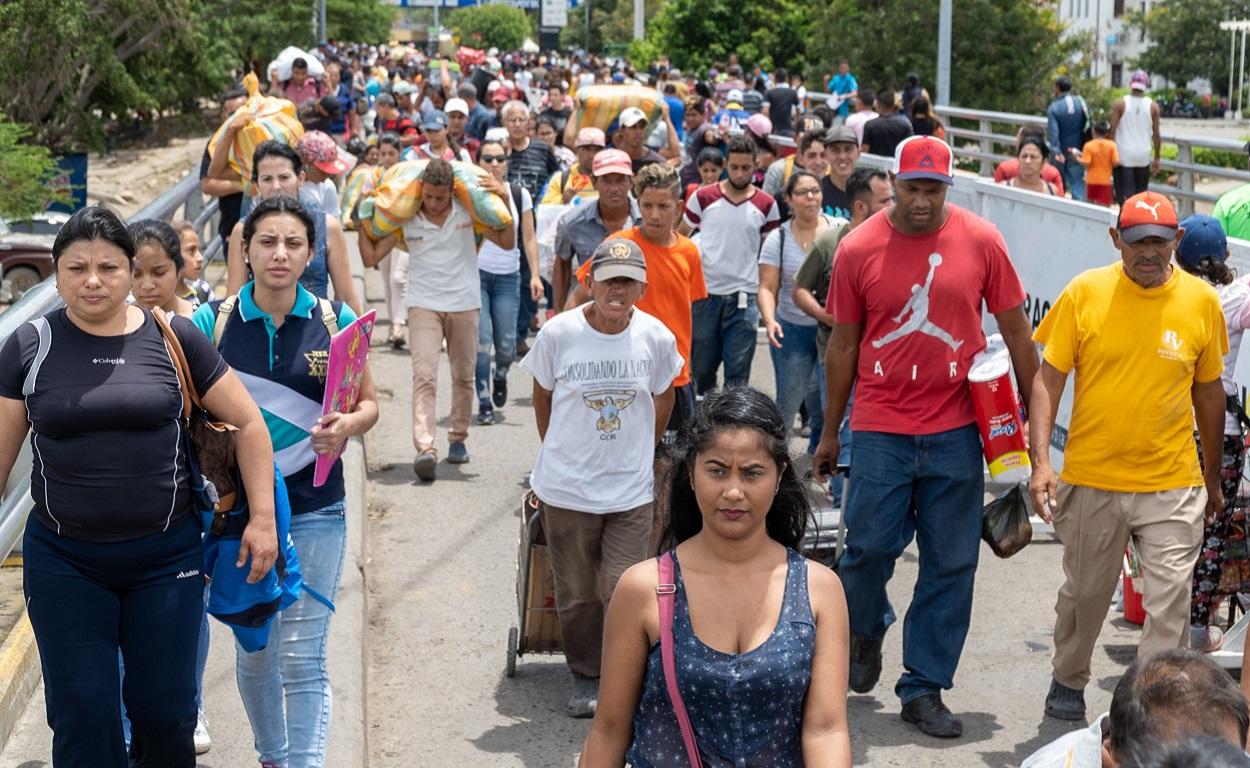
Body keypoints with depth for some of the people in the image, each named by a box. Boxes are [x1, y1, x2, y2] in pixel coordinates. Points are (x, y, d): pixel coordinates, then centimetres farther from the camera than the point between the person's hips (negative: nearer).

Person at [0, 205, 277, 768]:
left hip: (165, 556, 0)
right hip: (63, 560, 0)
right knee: (83, 720, 4)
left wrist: (262, 518, -2)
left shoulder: (174, 338, -2)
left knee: (166, 715, 8)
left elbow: (247, 423, 3)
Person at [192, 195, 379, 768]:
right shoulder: (213, 321, -3)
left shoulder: (335, 320, -2)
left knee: (303, 657, -4)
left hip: (315, 510, -1)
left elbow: (368, 404, 4)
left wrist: (348, 426, -18)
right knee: (253, 651, 16)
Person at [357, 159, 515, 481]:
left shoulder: (468, 212, -2)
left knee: (463, 376, 12)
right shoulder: (406, 219, -4)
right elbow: (370, 256, 1)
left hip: (464, 305, 2)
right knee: (424, 375, -17)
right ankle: (425, 448, -27)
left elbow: (507, 243, 2)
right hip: (424, 305, -2)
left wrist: (504, 201, -8)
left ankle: (458, 439, 30)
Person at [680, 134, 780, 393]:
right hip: (705, 295, 0)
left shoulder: (766, 204, 3)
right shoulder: (702, 197, 0)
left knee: (738, 374, -3)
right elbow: (679, 238, 10)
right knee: (702, 369, 10)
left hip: (744, 299, 0)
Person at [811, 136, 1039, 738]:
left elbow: (1014, 330, 5)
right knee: (870, 545, 1)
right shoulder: (858, 248, -3)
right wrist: (829, 434, 10)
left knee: (951, 564, 5)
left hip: (956, 428, 1)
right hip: (880, 427, -1)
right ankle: (865, 627, 35)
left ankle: (924, 689, 18)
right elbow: (843, 345, 5)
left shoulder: (980, 240, -2)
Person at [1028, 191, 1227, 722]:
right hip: (1091, 480, 0)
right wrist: (1040, 462, -11)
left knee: (1170, 603, -4)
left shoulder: (1201, 301, -1)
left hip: (1173, 485, 0)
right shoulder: (1084, 292, -5)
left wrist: (1213, 478, 15)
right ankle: (1068, 681, 40)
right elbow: (1048, 380, -2)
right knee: (1084, 593, 16)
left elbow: (1209, 392, 10)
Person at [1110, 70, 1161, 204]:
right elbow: (1156, 135, 2)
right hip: (1143, 156, 2)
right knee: (1141, 192, 13)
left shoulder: (1120, 104, -6)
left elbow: (1112, 131, -8)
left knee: (1125, 194, -4)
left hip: (1123, 156, -2)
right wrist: (1157, 157, 11)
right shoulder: (1153, 106, 0)